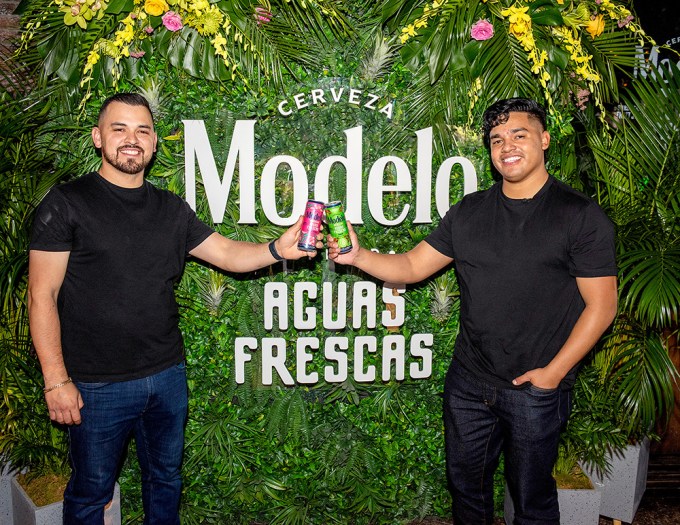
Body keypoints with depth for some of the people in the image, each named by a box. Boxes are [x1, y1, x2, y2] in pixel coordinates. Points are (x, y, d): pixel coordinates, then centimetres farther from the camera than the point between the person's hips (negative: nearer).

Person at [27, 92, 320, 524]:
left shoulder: (172, 208, 6)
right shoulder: (67, 204, -8)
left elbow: (228, 253, 5)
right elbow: (42, 295, -9)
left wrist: (277, 249, -15)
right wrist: (57, 380, -12)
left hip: (168, 375, 4)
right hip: (99, 385, -4)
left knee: (166, 480, 21)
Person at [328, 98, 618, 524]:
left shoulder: (581, 216, -8)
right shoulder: (469, 212, 4)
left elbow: (601, 305, -9)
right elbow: (412, 266, 3)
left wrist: (553, 372, -13)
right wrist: (359, 256, -13)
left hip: (536, 389, -3)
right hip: (468, 382, 4)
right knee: (466, 482, 21)